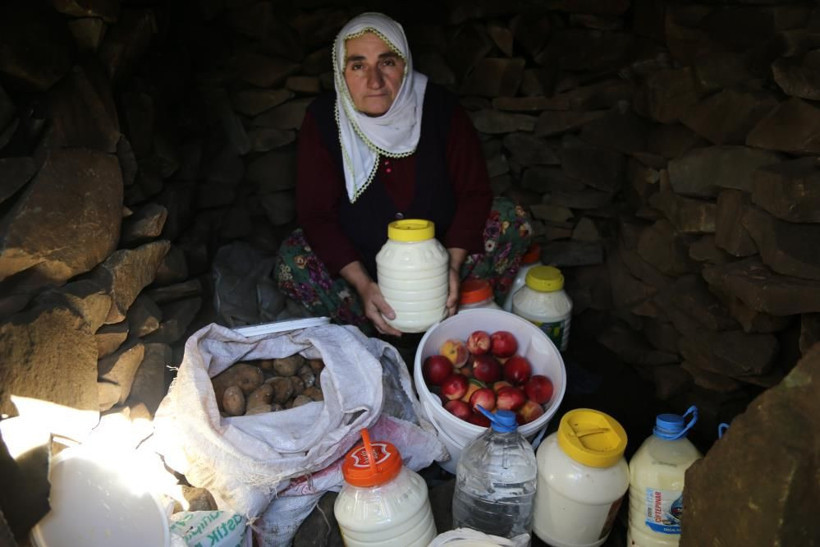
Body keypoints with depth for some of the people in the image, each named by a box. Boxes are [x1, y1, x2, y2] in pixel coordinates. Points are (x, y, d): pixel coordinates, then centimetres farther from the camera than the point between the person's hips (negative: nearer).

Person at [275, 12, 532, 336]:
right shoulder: (323, 120, -14)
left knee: (513, 221, -18)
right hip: (360, 265, 0)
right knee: (291, 262, -26)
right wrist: (362, 284, -29)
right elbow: (316, 214, -16)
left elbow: (474, 192, -10)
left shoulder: (439, 106, -13)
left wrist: (453, 264, -25)